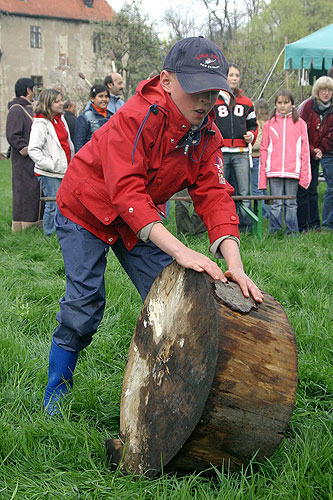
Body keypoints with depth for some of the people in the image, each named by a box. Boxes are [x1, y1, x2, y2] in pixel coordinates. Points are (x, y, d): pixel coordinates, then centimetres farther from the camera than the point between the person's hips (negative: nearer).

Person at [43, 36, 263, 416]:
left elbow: (214, 195, -21)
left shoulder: (207, 134, -13)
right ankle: (54, 397, 9)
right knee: (84, 304, -10)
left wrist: (234, 263, -38)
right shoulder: (136, 117, -33)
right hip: (86, 211, -6)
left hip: (139, 219, 6)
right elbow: (126, 192, -41)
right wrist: (180, 250, -51)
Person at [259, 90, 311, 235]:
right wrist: (262, 177, 1)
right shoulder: (269, 124, 9)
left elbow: (305, 150, 7)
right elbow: (264, 150, 8)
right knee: (276, 204, 0)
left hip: (293, 172, 0)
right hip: (274, 172, 0)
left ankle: (292, 232, 12)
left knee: (291, 203, 4)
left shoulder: (300, 124, 8)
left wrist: (305, 175, -1)